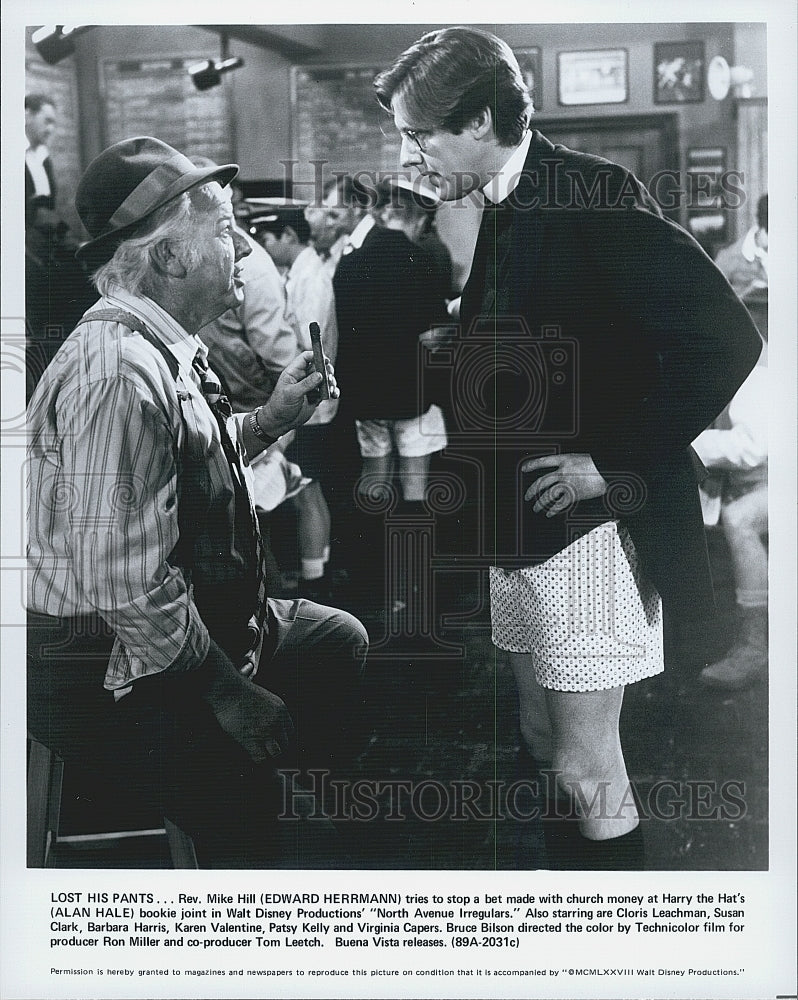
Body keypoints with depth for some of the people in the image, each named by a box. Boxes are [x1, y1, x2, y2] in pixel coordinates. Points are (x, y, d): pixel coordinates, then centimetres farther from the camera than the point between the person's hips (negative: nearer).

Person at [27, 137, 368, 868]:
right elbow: (127, 585, -30)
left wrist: (272, 418, 8)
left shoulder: (169, 350, 5)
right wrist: (226, 690, -20)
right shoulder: (118, 373, -27)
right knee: (243, 794, -25)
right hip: (105, 672, -10)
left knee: (339, 639, 16)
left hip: (178, 632, 11)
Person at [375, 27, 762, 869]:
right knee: (542, 742, 19)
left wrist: (612, 463, -19)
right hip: (518, 523, 9)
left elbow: (723, 340, -22)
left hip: (587, 525, -9)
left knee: (586, 771, -2)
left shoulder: (591, 196, -16)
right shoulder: (503, 210, 10)